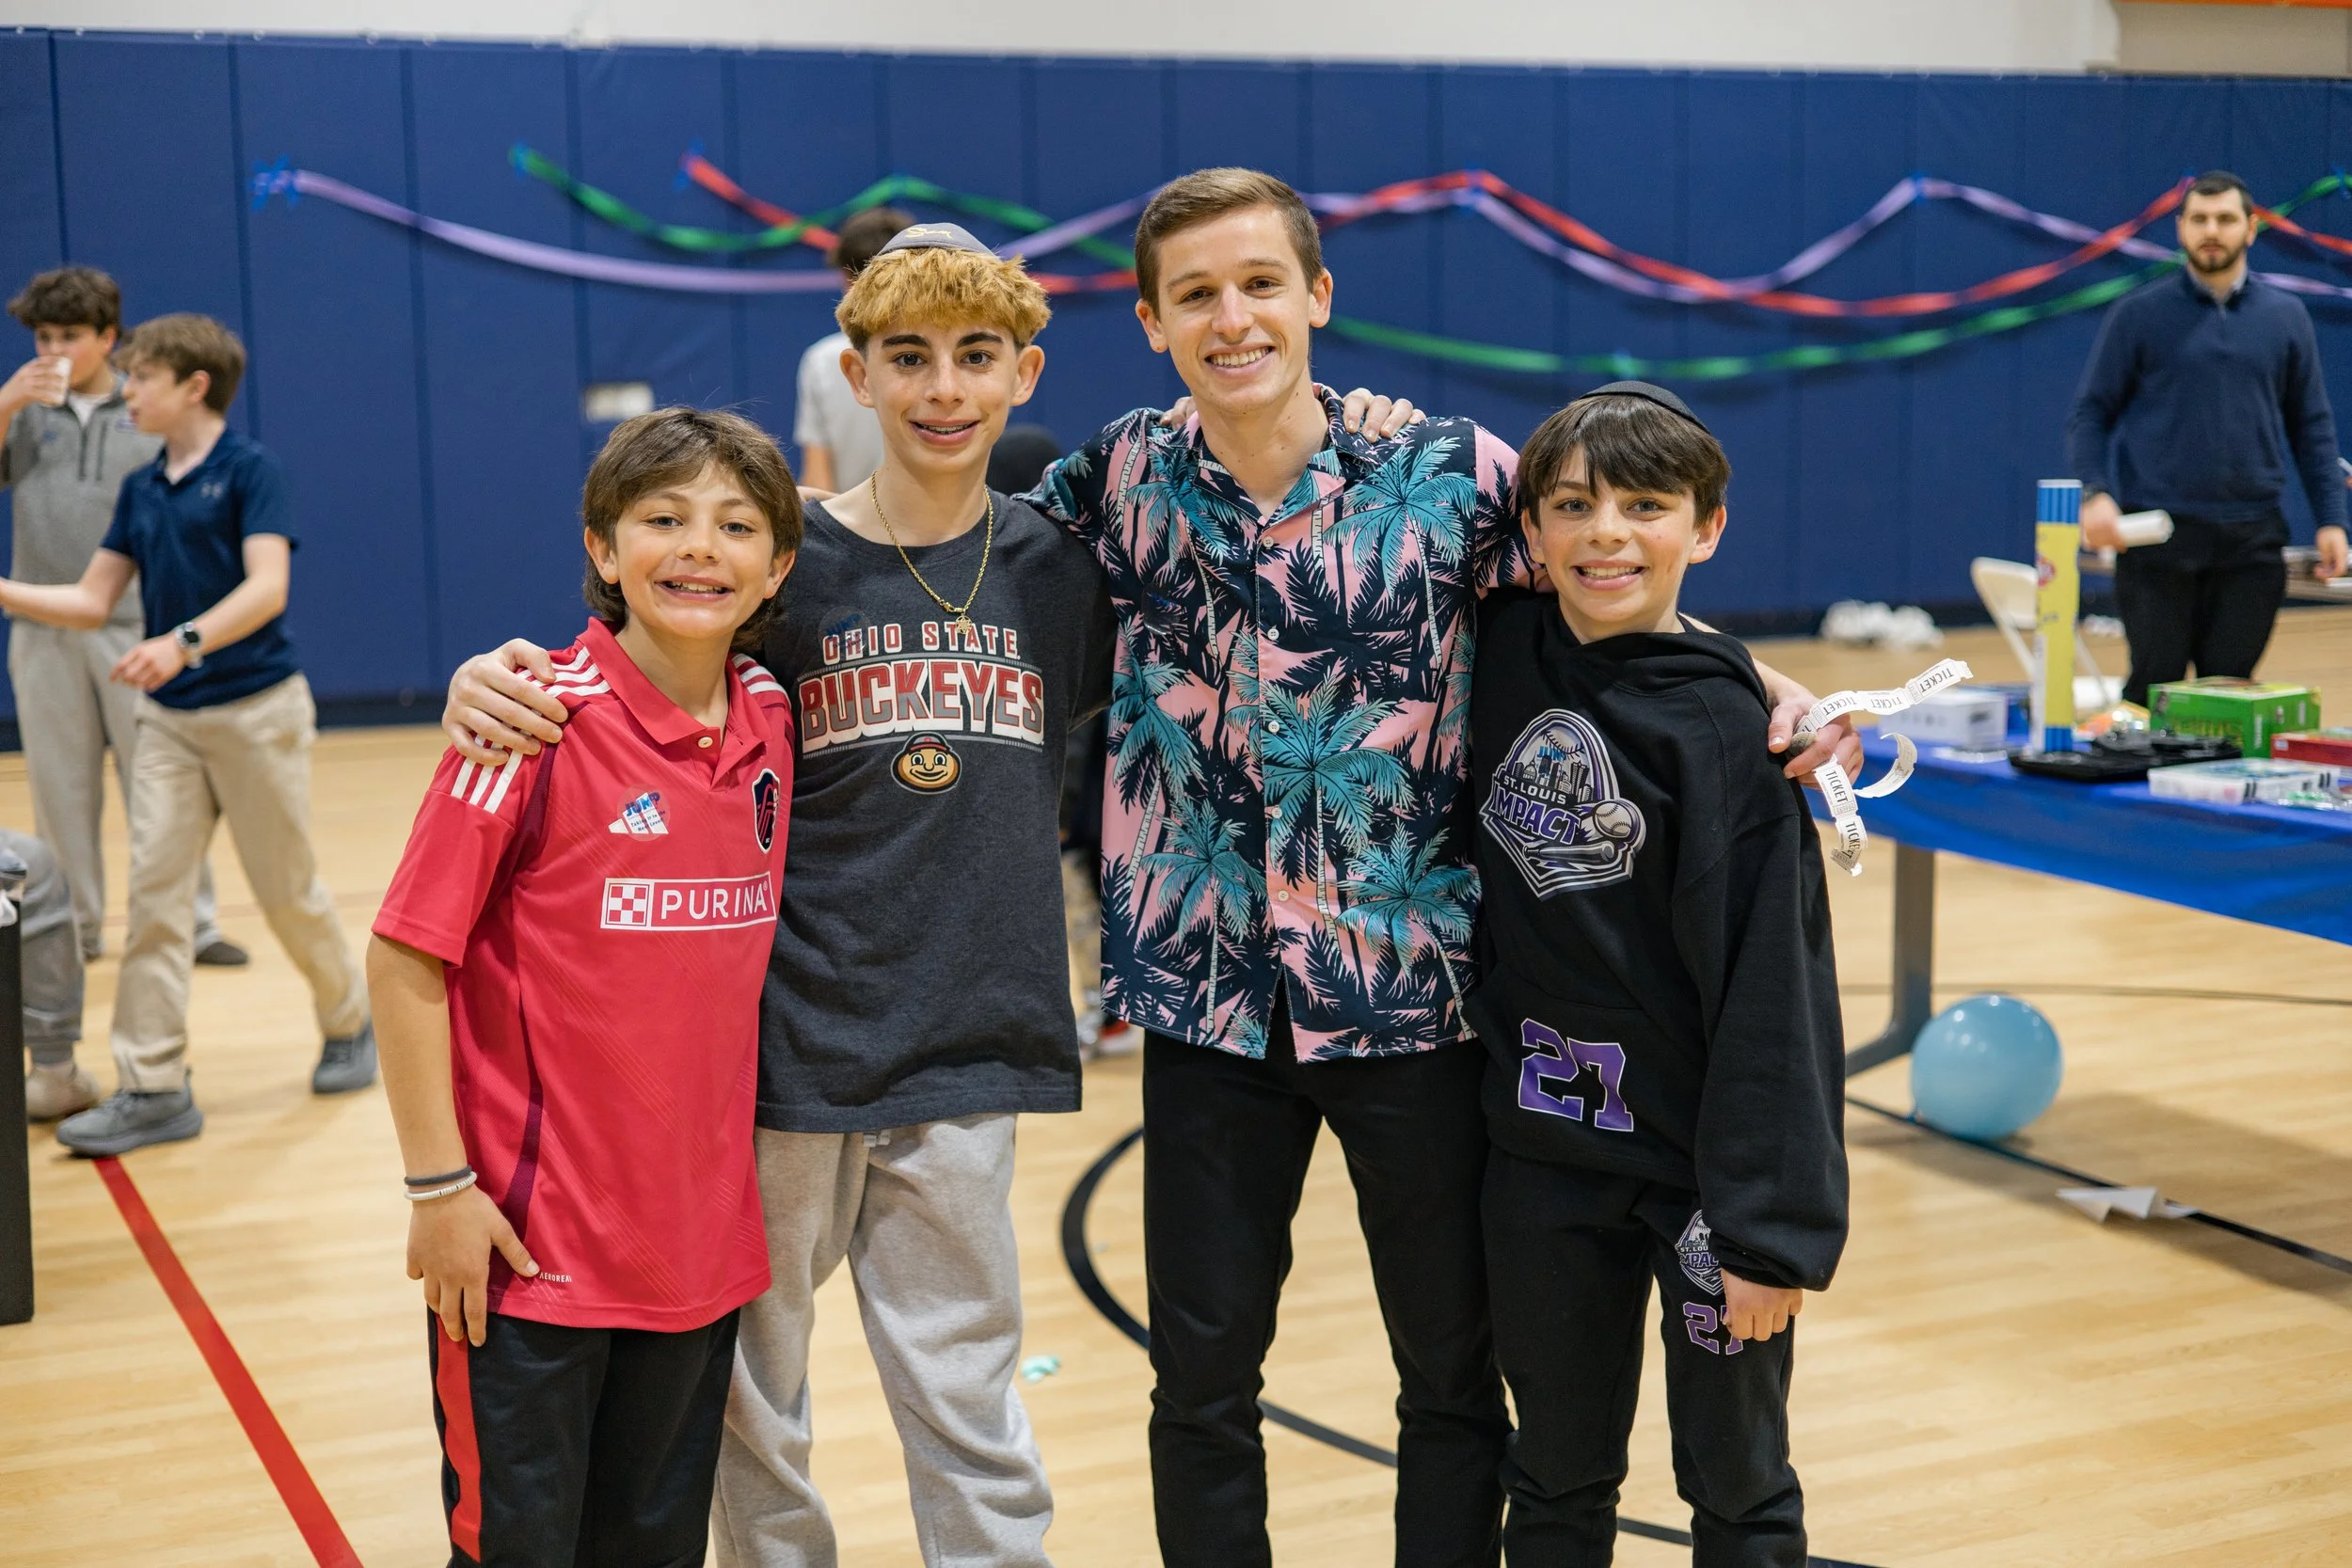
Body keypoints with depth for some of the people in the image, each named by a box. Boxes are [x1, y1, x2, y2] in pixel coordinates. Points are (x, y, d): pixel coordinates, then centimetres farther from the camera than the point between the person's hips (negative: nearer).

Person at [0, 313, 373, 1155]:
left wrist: (183, 642, -33)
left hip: (256, 708, -6)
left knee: (287, 890, 5)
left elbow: (267, 587, -19)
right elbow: (93, 600, 12)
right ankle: (153, 1087, 0)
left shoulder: (248, 469, -8)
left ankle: (349, 1024, 29)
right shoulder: (141, 491, 11)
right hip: (168, 717, 6)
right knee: (153, 895, -2)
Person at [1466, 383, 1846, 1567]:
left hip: (1702, 1158, -4)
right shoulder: (1502, 654, -1)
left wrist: (1770, 1223, -17)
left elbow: (1774, 989, -15)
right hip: (1542, 1153, 4)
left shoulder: (1727, 729, -14)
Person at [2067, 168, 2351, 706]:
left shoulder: (2286, 317, 9)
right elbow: (2090, 413, 1)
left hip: (2251, 539, 2)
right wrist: (2095, 493, -15)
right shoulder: (2138, 314, 2)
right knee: (2155, 686, -1)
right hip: (2157, 535, -2)